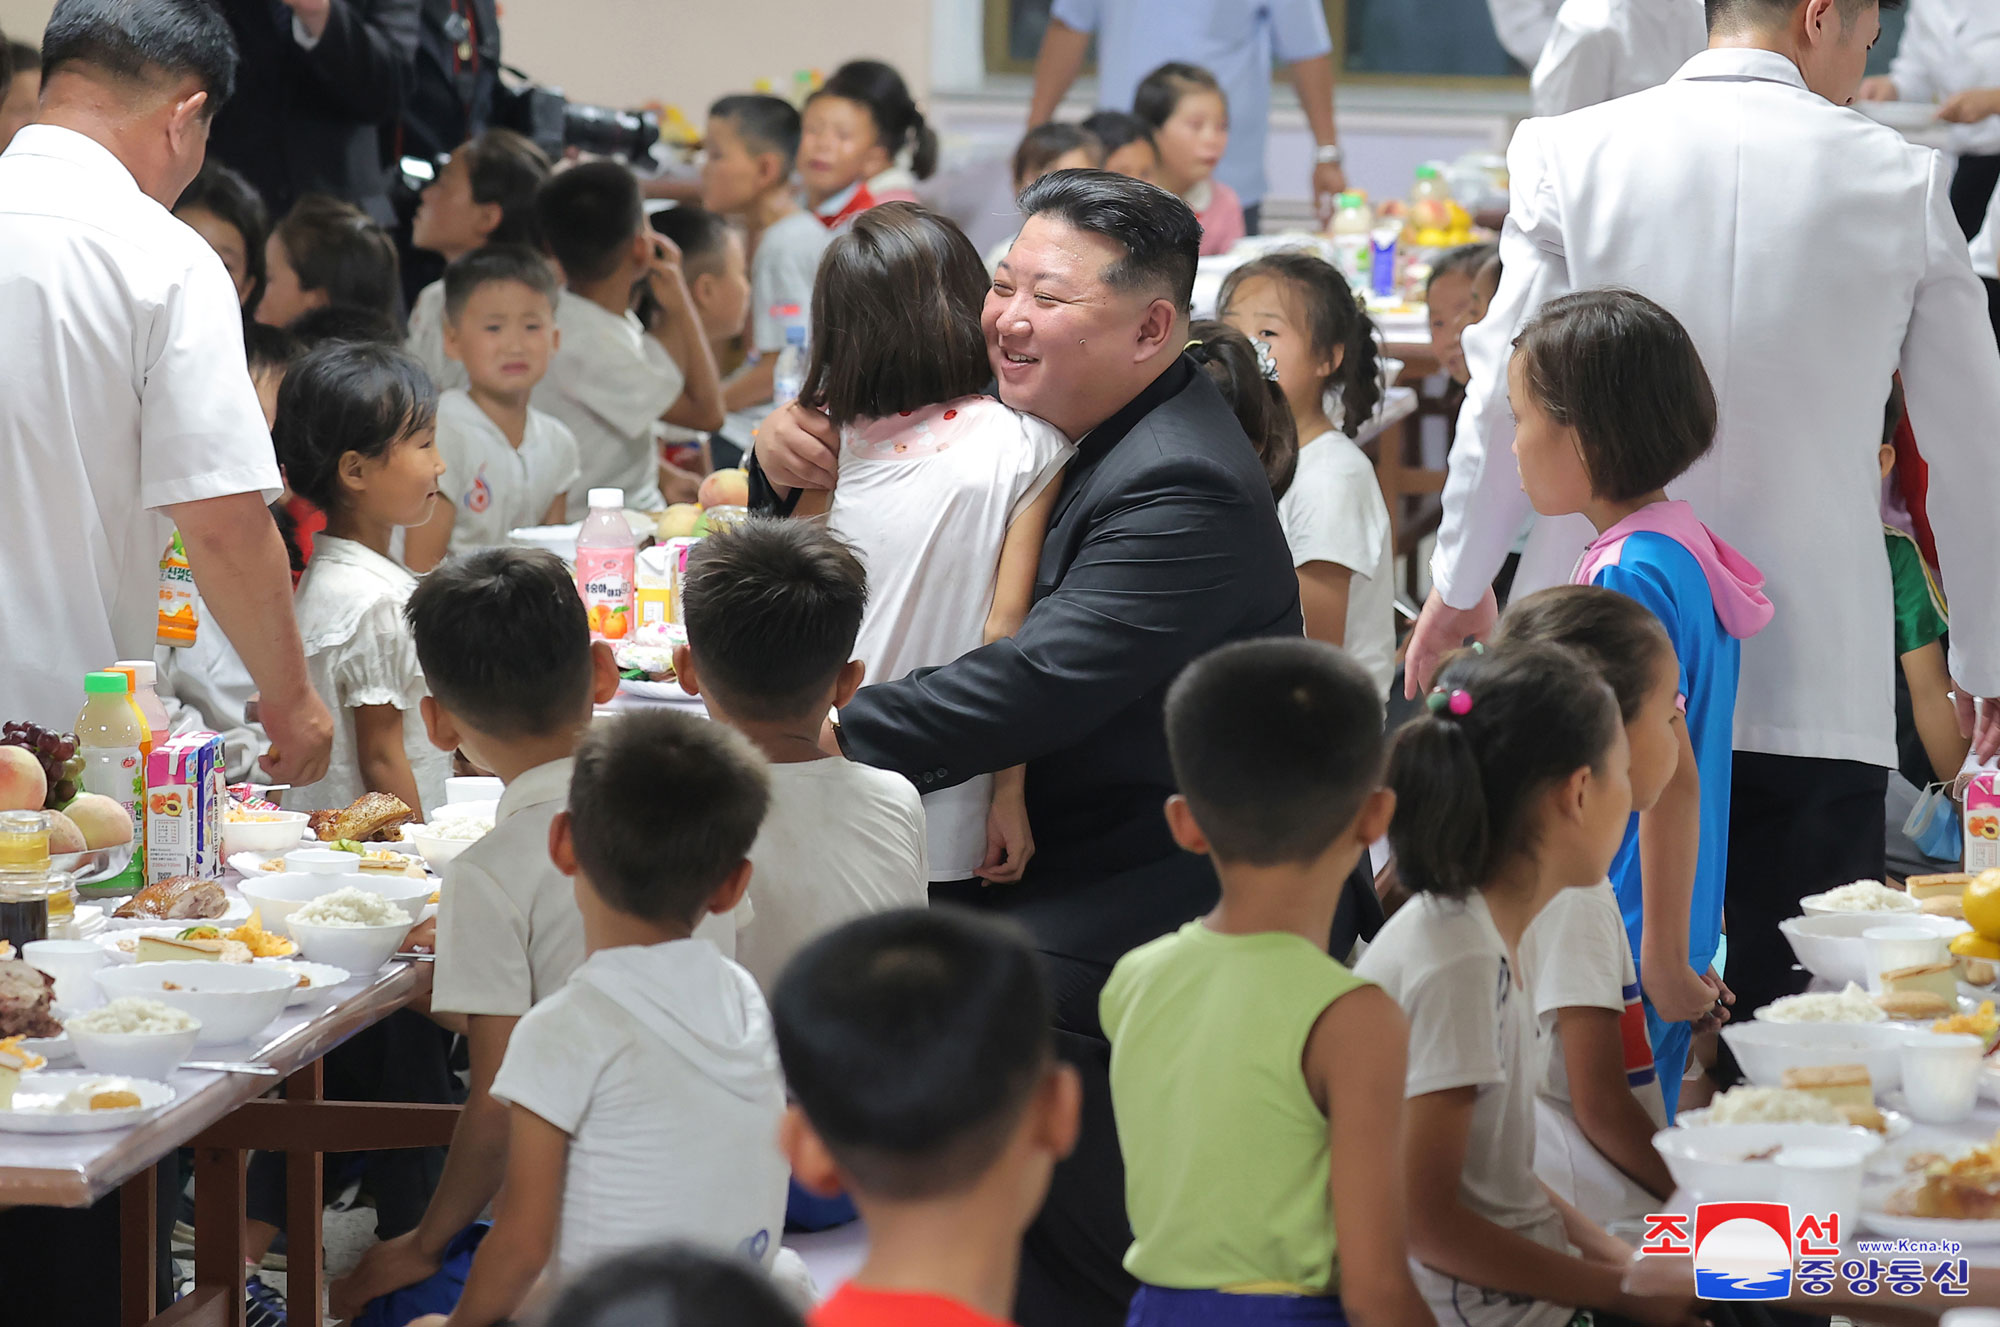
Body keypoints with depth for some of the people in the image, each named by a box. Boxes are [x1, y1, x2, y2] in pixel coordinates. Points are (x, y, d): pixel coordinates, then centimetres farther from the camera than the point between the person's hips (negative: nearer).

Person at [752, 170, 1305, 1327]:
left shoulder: (1183, 488, -21)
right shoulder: (1076, 431, 9)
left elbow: (1039, 686, -30)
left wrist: (824, 738, -32)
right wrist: (802, 452, -4)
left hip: (1187, 892, -10)